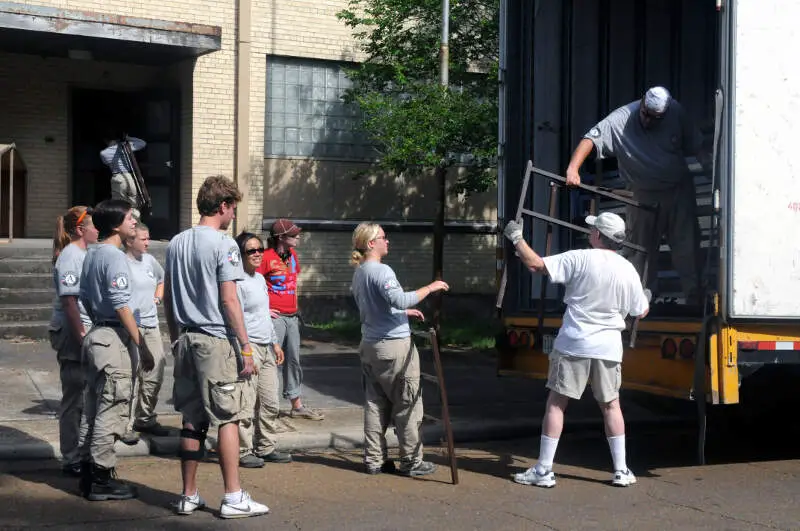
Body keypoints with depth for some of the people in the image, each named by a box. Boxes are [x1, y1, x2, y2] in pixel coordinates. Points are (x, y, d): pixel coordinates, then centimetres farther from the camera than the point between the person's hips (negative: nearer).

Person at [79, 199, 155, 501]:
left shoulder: (91, 255, 14)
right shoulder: (115, 257, -15)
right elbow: (121, 306, -20)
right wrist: (141, 346, -18)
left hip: (96, 335, 10)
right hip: (115, 339, -10)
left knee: (97, 409, 15)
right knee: (112, 411, -4)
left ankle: (90, 471, 22)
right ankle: (102, 479, 0)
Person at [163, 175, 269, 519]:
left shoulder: (176, 244, 12)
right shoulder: (224, 245, -10)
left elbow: (168, 299, 16)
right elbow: (229, 300, -13)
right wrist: (246, 347, -11)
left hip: (186, 339, 7)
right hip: (217, 340, -7)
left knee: (192, 419, 10)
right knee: (228, 417, -1)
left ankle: (189, 496, 14)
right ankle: (233, 498, 1)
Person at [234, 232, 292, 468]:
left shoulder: (260, 278, 16)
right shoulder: (238, 282, -11)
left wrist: (275, 343, 23)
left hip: (266, 347, 9)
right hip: (248, 346, -9)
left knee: (270, 403, 11)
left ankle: (265, 447, 22)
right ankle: (243, 452, 2)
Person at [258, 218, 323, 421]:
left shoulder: (292, 255, 12)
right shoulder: (267, 257, -13)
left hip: (292, 316, 8)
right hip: (275, 316, -8)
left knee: (293, 360, 14)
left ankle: (297, 405, 23)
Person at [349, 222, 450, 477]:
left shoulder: (358, 274, 14)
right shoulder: (381, 271, -15)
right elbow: (400, 299, -30)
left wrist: (404, 312, 27)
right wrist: (430, 287, -20)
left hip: (369, 346, 9)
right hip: (394, 346, -9)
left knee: (376, 404, 11)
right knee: (407, 405, 1)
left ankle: (374, 459, 14)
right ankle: (411, 461, 6)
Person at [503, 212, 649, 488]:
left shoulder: (580, 259, -10)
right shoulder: (628, 271, 2)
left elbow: (536, 264, -13)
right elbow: (640, 312, 12)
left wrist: (517, 238, 1)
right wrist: (647, 297, 34)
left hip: (573, 344, -3)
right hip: (608, 348, 3)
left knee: (556, 403, 4)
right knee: (611, 406, 15)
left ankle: (543, 470, 4)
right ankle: (621, 470, 16)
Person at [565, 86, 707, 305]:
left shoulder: (677, 113, -12)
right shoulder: (621, 120, -20)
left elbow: (695, 145, -1)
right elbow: (591, 139, -31)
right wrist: (573, 168, -44)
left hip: (679, 190, 1)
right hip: (643, 194, -1)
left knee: (686, 245, 3)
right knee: (641, 247, 6)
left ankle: (694, 296, 14)